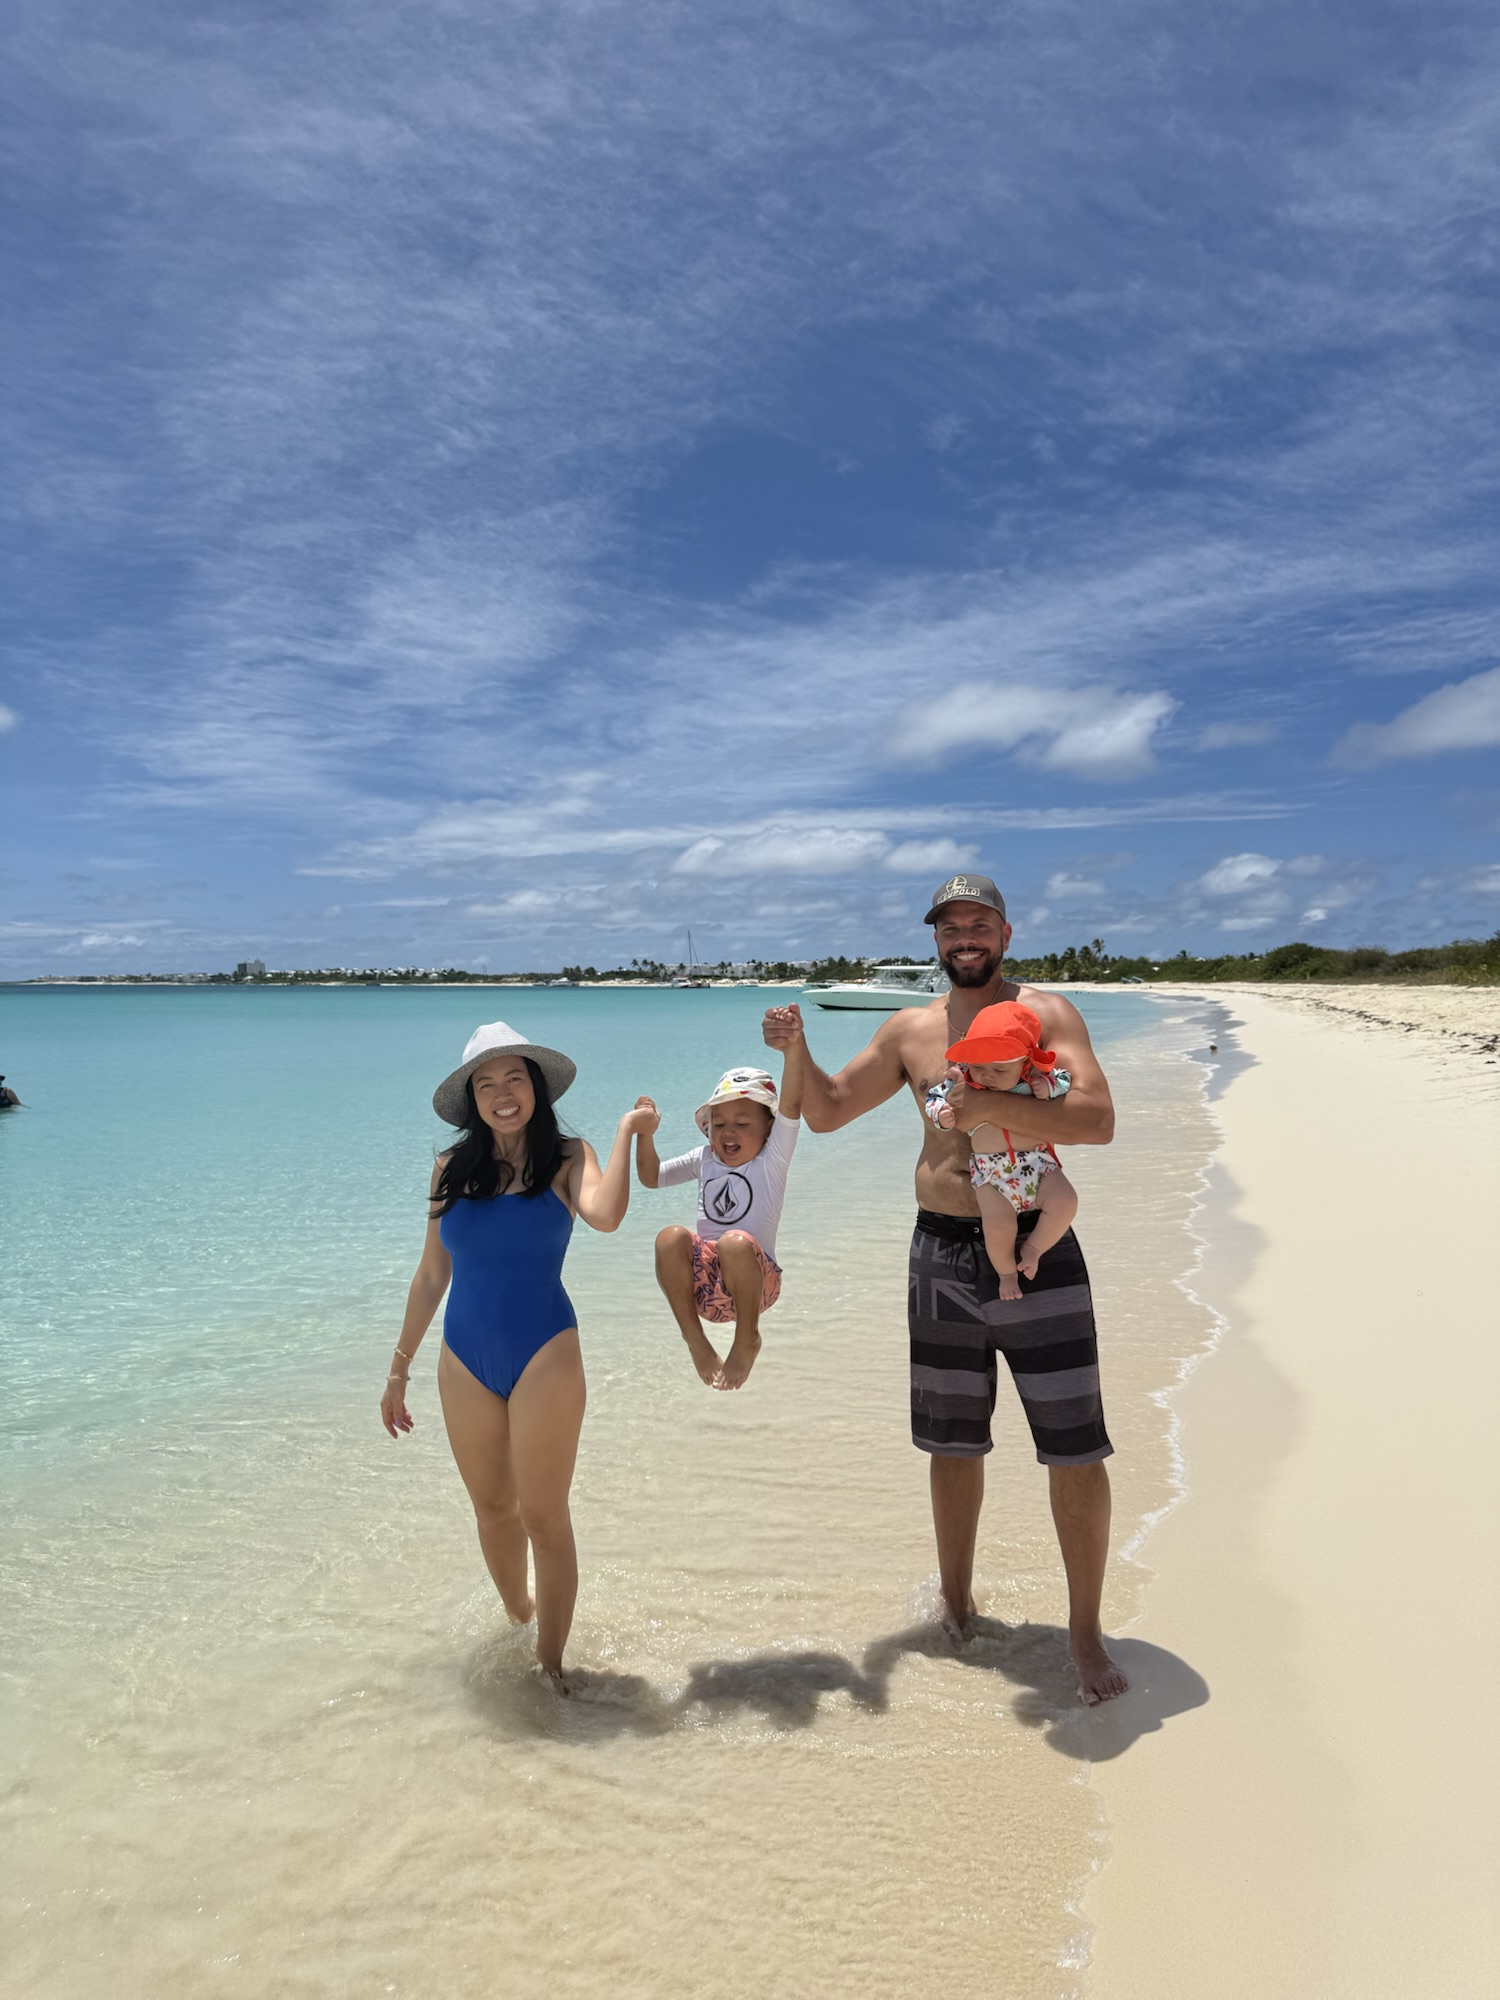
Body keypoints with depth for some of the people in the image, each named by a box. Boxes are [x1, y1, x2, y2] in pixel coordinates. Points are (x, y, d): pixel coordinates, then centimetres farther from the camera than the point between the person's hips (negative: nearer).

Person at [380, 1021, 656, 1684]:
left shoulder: (567, 1157, -6)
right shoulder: (452, 1169, 3)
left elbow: (604, 1215, -29)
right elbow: (431, 1275, 10)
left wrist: (627, 1129, -20)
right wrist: (399, 1368, 13)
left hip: (544, 1355, -4)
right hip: (466, 1361, 4)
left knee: (544, 1517, 3)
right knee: (493, 1509, 19)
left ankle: (550, 1665, 19)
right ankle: (518, 1616, 43)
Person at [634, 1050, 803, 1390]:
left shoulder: (771, 1160, -3)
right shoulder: (704, 1159, 11)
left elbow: (791, 1104, -20)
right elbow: (652, 1176, 18)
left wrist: (793, 1044, -34)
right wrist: (645, 1133, 1)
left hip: (753, 1284, -4)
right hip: (703, 1284, 4)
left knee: (736, 1242, -36)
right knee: (671, 1237, -25)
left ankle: (747, 1341, -14)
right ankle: (695, 1339, -14)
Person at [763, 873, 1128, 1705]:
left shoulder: (1046, 1013, -4)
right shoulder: (909, 1029, 7)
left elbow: (1099, 1121, -16)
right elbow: (825, 1111, 9)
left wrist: (992, 1104, -27)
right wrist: (796, 1049, -9)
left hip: (1035, 1250, -3)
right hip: (941, 1254, 3)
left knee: (1075, 1449, 1)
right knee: (952, 1443, 15)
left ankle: (1085, 1632, 21)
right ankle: (956, 1606, 35)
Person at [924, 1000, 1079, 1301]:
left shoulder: (1036, 1078, -3)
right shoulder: (961, 1081, -5)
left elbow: (1067, 1081, 7)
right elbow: (934, 1097, 4)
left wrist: (1048, 1088, -13)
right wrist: (942, 1116, -16)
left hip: (1038, 1164, 2)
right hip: (991, 1174, -2)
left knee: (1065, 1201, -21)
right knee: (999, 1226, -21)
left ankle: (1033, 1248, 8)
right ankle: (1006, 1272, 13)